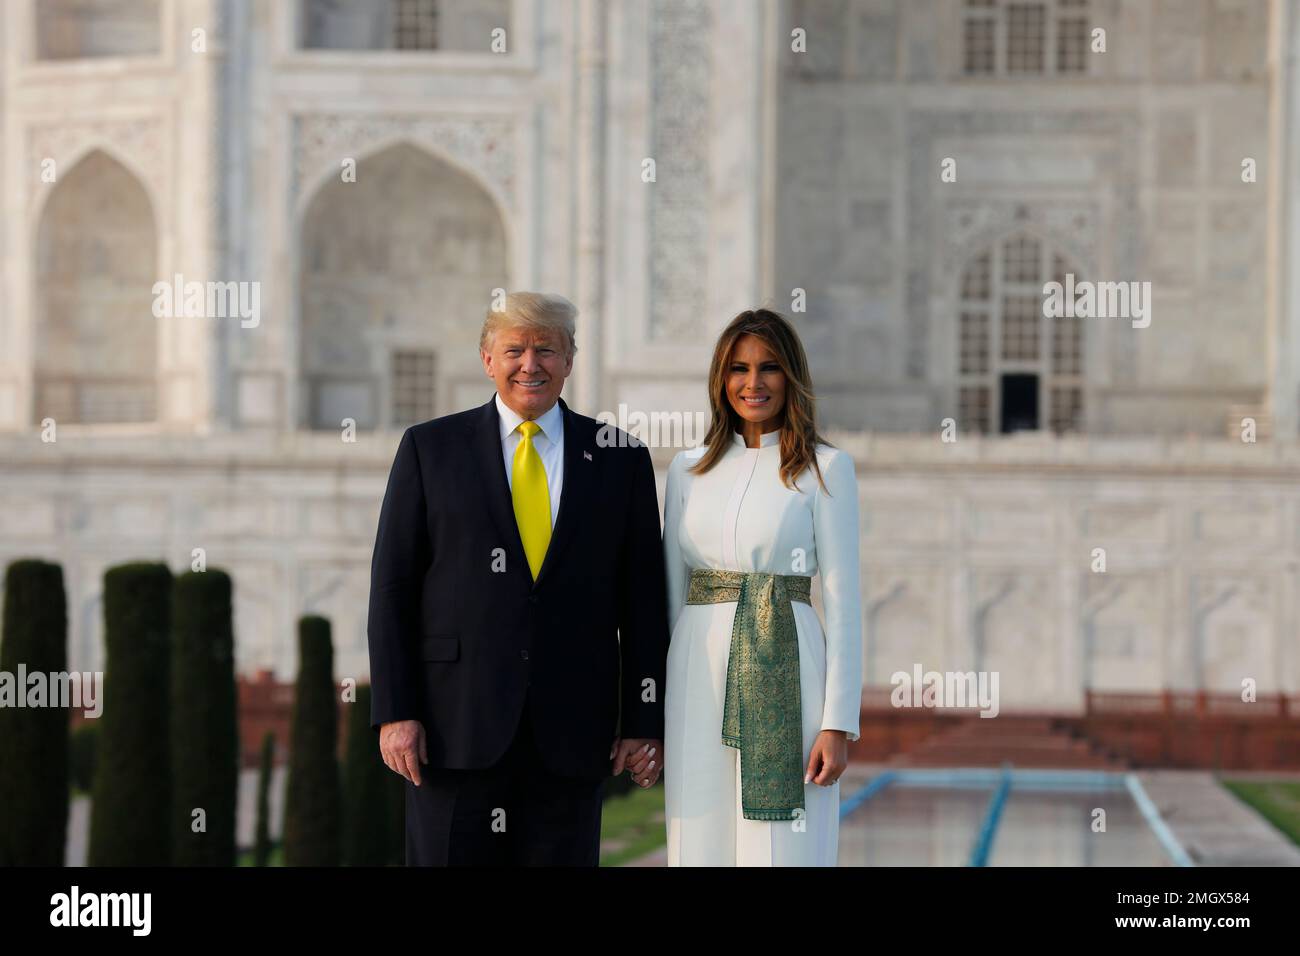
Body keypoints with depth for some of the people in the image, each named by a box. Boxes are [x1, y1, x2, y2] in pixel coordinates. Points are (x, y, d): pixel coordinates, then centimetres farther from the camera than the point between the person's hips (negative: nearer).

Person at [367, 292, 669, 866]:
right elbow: (392, 588, 3)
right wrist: (394, 711, -5)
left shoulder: (618, 459, 9)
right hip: (456, 723, -1)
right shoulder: (430, 449, 6)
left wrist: (645, 721, 3)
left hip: (571, 727, 1)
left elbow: (643, 601, 8)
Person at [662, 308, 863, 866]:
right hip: (699, 675, 3)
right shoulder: (688, 469, 12)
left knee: (783, 849, -5)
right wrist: (652, 711, 10)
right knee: (702, 845, 3)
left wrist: (839, 723, -9)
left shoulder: (826, 468, 1)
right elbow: (671, 590, 15)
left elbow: (842, 597, -3)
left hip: (784, 675, -3)